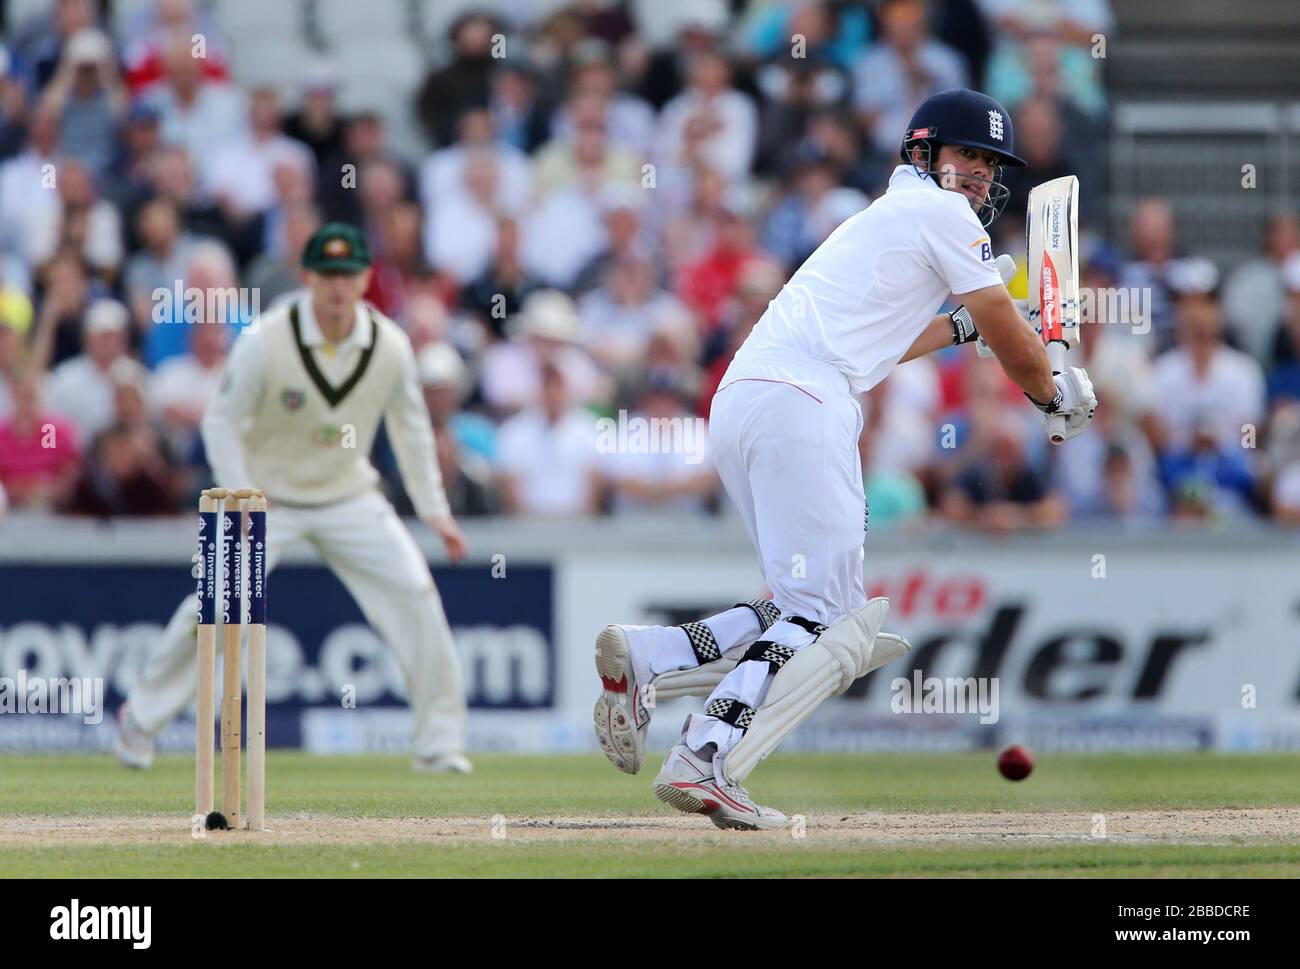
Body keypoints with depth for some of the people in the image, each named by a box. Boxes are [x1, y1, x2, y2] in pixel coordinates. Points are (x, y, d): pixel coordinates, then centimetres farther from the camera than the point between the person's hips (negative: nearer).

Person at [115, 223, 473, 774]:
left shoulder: (390, 347, -11)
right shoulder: (265, 342, -21)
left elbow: (410, 429, 4)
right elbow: (221, 420, -13)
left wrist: (434, 510, 3)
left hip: (348, 496, 3)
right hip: (266, 492, -3)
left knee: (415, 596, -11)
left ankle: (438, 742, -1)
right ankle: (141, 719, 7)